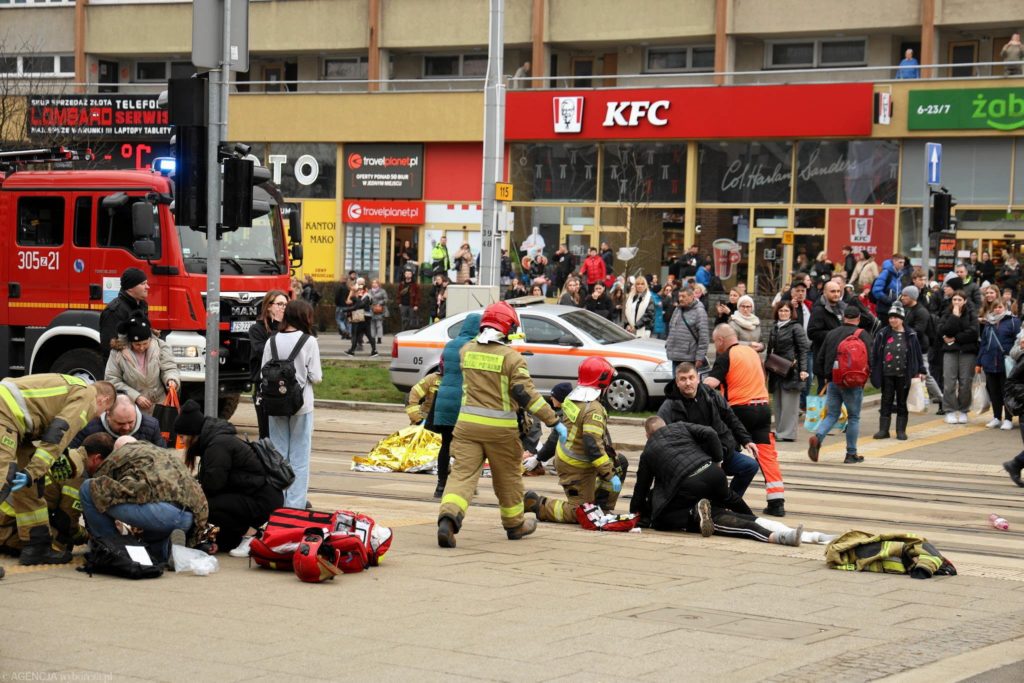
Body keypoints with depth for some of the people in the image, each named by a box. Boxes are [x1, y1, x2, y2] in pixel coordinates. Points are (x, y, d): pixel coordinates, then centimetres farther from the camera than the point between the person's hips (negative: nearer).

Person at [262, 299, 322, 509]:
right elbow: (316, 377, -8)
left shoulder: (272, 341, 0)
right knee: (299, 458, 3)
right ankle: (295, 504, 2)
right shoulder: (309, 341, -9)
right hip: (301, 405, -3)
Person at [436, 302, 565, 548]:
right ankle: (515, 525, 32)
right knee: (508, 476, 16)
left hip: (467, 423, 3)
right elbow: (525, 393, -14)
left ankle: (448, 517, -28)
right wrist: (554, 421, -11)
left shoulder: (466, 351, 6)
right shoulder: (511, 357, -9)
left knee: (463, 473, -4)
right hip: (500, 427, -3)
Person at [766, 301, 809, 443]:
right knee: (778, 403, 8)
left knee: (789, 403, -5)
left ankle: (788, 433, -3)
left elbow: (803, 349, -9)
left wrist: (803, 369, -16)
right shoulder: (774, 328, 15)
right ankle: (779, 431, 13)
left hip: (791, 371, -7)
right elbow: (770, 350, 20)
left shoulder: (796, 327, -4)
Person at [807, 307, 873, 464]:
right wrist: (865, 377, 6)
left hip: (832, 381, 4)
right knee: (854, 417, 7)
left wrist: (823, 378, 23)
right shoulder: (863, 335, -4)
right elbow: (870, 360, -10)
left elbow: (821, 359, 13)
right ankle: (851, 454, 10)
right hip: (853, 383, -4)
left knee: (832, 415, 10)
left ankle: (817, 437, -18)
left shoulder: (831, 334, 10)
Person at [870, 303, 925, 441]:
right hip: (887, 374, 1)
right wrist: (873, 370, 0)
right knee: (886, 402, 5)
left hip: (904, 375, -1)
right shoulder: (883, 334, 2)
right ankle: (883, 430, 9)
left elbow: (917, 353, 4)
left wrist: (921, 371, 2)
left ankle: (901, 431, 13)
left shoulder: (910, 335, 0)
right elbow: (874, 353, 3)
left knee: (902, 403, 7)